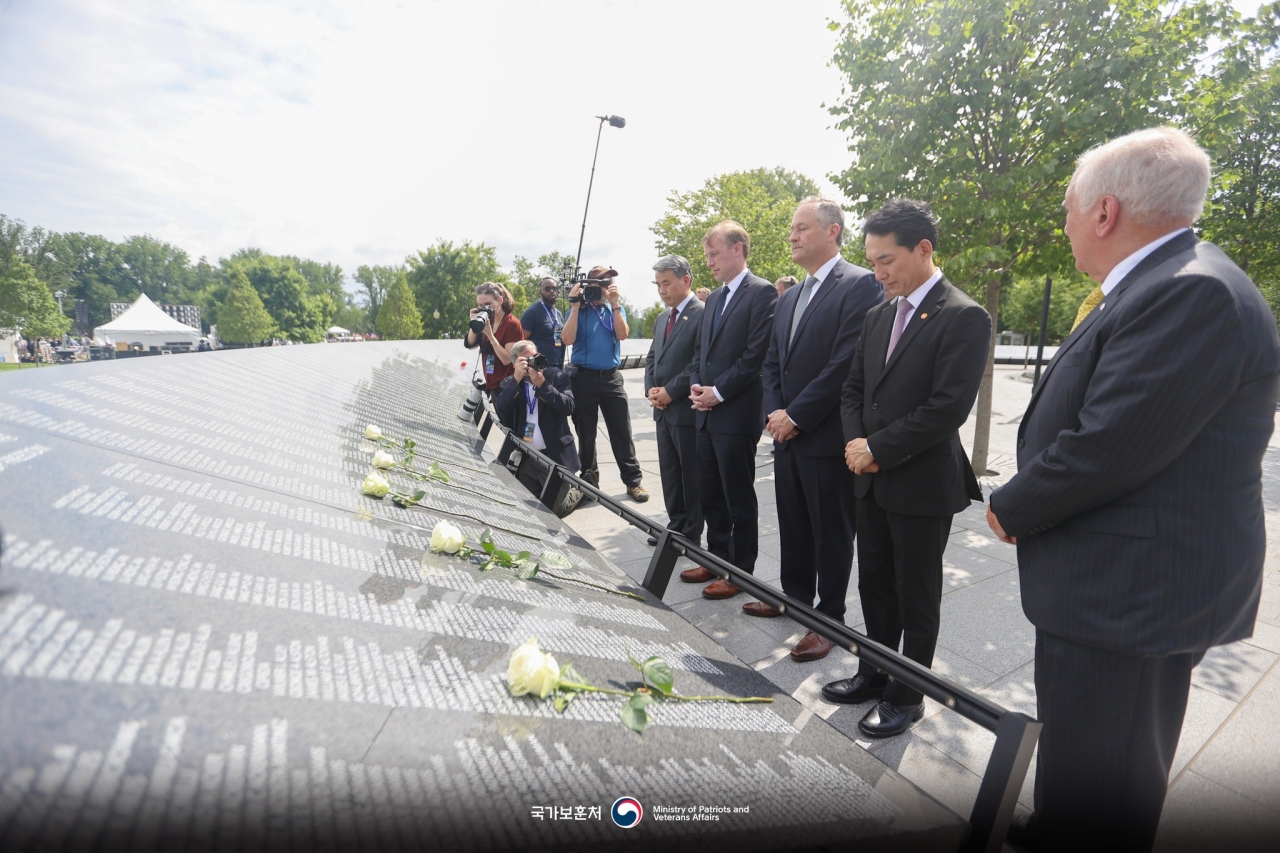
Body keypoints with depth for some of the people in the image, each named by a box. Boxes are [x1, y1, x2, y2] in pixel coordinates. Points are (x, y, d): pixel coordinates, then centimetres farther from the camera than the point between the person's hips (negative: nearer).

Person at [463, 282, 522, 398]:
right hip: (492, 384, 7)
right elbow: (470, 345, 2)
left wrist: (490, 334, -25)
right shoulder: (486, 321, 7)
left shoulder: (512, 324, -14)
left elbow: (507, 359, -20)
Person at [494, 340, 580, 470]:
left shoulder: (556, 375, -2)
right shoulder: (509, 383, 5)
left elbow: (568, 408, -14)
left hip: (556, 454, -1)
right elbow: (500, 410, -12)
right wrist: (516, 379, -19)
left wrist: (542, 384, -20)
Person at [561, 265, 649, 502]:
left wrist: (614, 304, -13)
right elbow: (568, 339, -14)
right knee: (586, 433, 8)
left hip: (612, 376, 2)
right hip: (584, 377, -1)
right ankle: (589, 481, 21)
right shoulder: (578, 310, 1)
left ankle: (633, 481, 9)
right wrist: (575, 305, -15)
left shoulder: (616, 309, 9)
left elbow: (622, 335, -8)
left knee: (621, 430, 1)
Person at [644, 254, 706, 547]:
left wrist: (670, 391, -16)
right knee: (669, 472, 14)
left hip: (686, 409, -8)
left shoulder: (702, 314, -11)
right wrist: (651, 389, 2)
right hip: (663, 409, 8)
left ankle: (692, 534, 15)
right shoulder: (662, 318, 16)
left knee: (691, 474, 3)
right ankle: (676, 525, 27)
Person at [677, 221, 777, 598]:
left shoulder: (762, 293, -9)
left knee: (739, 498, 3)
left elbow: (756, 354, -16)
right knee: (710, 495, 15)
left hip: (736, 414, -8)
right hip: (706, 412, 8)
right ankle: (717, 559, 30)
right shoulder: (714, 298, 18)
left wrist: (718, 392, -15)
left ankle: (740, 572, 17)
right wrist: (696, 386, 2)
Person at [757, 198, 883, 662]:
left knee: (831, 533, 6)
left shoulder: (860, 285, -11)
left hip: (827, 436, -7)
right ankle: (795, 596, 36)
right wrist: (775, 413, -2)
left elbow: (847, 363, -19)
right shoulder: (789, 297, 15)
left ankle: (829, 619, 20)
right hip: (787, 433, 8)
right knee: (792, 525, 19)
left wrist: (796, 416, -17)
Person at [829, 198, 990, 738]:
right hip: (873, 480, 7)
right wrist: (856, 442, -4)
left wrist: (877, 449, -16)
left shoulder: (964, 318, -13)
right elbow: (853, 388, 13)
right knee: (874, 584, 18)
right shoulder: (879, 316, 10)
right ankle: (874, 674, 36)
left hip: (924, 485, -7)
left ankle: (907, 696, 26)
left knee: (916, 596, 8)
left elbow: (948, 408, -21)